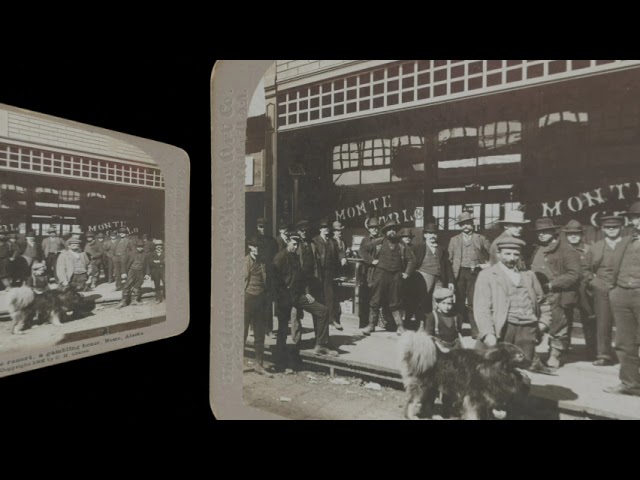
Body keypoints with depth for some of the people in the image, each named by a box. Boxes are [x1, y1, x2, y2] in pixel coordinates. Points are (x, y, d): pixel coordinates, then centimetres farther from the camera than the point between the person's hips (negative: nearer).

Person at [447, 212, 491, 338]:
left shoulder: (481, 238, 9)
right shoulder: (454, 240, 12)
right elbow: (450, 258, 8)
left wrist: (489, 264, 1)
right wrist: (451, 275, -1)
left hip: (475, 272, -1)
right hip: (460, 273, 1)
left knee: (473, 302, -5)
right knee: (459, 301, 5)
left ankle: (475, 330, 2)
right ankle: (457, 328, 14)